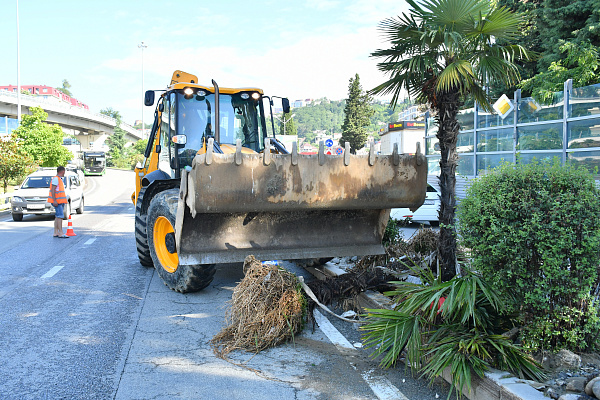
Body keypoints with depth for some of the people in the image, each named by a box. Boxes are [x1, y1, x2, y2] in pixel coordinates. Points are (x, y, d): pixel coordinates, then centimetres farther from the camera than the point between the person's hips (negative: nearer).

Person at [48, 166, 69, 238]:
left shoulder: (59, 179, 18)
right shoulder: (56, 179, -12)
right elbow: (52, 190, -19)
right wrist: (54, 201, -25)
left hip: (61, 201, 10)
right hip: (57, 201, -10)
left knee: (57, 217, 9)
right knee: (60, 216, -15)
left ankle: (56, 233, 11)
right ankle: (61, 233, -18)